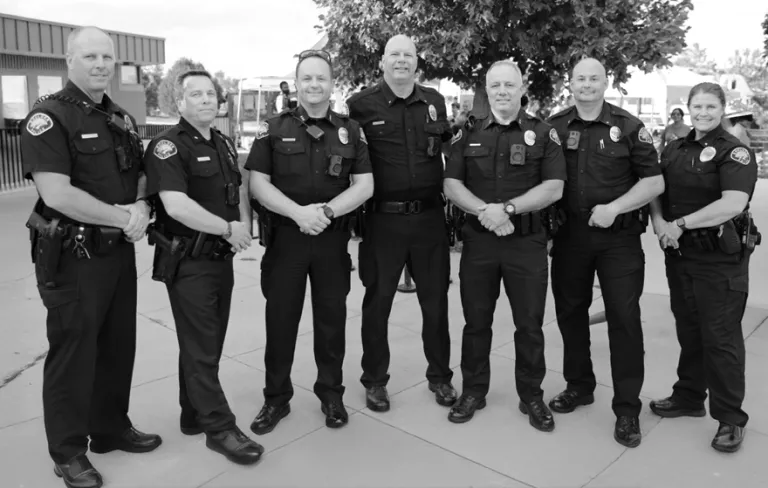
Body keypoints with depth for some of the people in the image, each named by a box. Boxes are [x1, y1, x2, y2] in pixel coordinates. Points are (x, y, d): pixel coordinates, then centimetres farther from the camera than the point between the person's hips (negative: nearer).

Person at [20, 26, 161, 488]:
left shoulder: (123, 119, 12)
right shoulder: (49, 117, -11)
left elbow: (141, 177, 17)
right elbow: (57, 194, -21)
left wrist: (142, 207, -6)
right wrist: (124, 217, -17)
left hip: (120, 251, 7)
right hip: (72, 256, -7)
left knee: (118, 346, 16)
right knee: (73, 353, 4)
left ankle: (111, 428, 34)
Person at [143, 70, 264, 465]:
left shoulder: (223, 143, 13)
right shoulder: (168, 146, -12)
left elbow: (239, 189, 22)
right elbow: (176, 205, -25)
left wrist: (245, 225, 3)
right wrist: (228, 229, -18)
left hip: (222, 257, 8)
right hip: (188, 261, -8)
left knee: (208, 344, 15)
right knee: (201, 349, -1)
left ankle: (194, 416, 29)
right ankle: (220, 428, 7)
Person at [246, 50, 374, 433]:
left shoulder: (351, 131, 7)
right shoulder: (274, 129, 4)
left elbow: (364, 185, 1)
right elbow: (258, 183, -3)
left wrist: (327, 210, -15)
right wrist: (298, 212, -17)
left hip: (333, 238, 1)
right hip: (285, 236, -1)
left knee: (332, 319, 9)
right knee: (280, 319, 5)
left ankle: (331, 394, 25)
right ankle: (276, 398, 21)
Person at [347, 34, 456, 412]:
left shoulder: (434, 101, 8)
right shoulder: (361, 105, -4)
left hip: (429, 218, 3)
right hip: (382, 219, -3)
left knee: (436, 301, 12)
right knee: (377, 302, 8)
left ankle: (440, 376, 29)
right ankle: (374, 380, 25)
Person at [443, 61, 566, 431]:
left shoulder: (543, 134, 3)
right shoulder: (468, 134, 8)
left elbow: (554, 188, -7)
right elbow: (451, 185, 0)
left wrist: (508, 208, -19)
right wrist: (484, 210, -17)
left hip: (528, 241, -1)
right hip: (478, 240, 2)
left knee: (530, 324, 6)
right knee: (476, 321, 10)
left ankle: (531, 395, 24)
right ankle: (473, 390, 26)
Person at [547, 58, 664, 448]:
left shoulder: (628, 127, -1)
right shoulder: (554, 127, 5)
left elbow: (654, 182, -2)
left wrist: (614, 208, -15)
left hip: (619, 237, -2)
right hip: (569, 236, 3)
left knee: (624, 318, -1)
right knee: (569, 312, 12)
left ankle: (627, 408, 11)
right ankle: (579, 386, 32)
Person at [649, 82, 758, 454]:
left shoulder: (734, 152, -9)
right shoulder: (674, 150, 11)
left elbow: (733, 204, -22)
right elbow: (655, 190, 13)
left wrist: (681, 223, -20)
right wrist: (659, 221, -7)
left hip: (720, 257, -6)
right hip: (679, 253, 6)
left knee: (720, 337, 1)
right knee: (688, 331, 16)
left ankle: (730, 417, 14)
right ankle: (688, 397, 32)